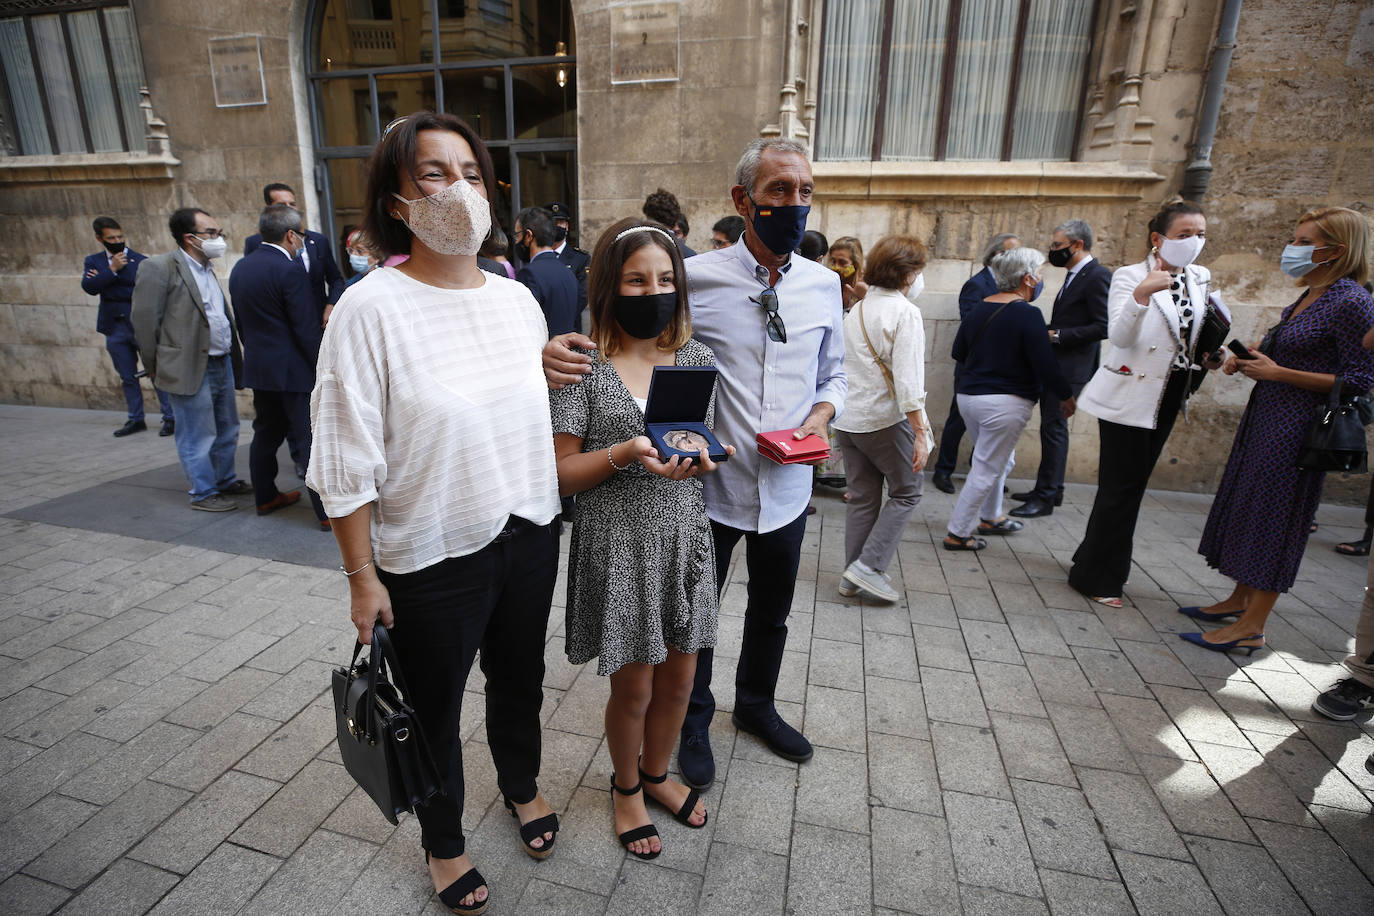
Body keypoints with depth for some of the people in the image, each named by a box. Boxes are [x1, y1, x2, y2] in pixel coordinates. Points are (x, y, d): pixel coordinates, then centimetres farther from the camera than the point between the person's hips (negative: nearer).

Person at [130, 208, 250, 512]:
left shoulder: (208, 268, 14)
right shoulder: (159, 267, -10)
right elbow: (144, 319, -10)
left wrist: (232, 357, 12)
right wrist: (157, 368, -5)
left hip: (222, 363, 8)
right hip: (191, 369, -8)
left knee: (227, 430, 17)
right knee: (198, 436, 1)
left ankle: (225, 480, 32)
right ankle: (203, 492, 13)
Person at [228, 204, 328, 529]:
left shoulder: (240, 269, 9)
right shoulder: (290, 271, -16)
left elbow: (241, 322, 15)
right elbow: (307, 329, -18)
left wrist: (255, 354, 23)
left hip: (258, 367, 9)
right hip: (294, 369, -8)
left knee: (266, 434, 19)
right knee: (312, 440, -5)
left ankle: (265, 497, 32)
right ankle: (328, 511, -1)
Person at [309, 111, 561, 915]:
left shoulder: (517, 298, 1)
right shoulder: (372, 309, -15)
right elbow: (348, 462, -13)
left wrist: (542, 500, 12)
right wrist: (363, 576, -10)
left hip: (529, 537, 5)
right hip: (432, 556, -4)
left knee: (519, 681, 25)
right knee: (435, 712, 18)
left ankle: (523, 785, 55)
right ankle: (444, 843, 46)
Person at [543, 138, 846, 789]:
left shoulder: (824, 285, 0)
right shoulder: (696, 277, -13)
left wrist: (821, 413, -8)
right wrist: (558, 351, -33)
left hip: (786, 487, 4)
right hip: (710, 484, -4)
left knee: (771, 612, 23)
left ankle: (756, 705, 52)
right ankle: (693, 723, 44)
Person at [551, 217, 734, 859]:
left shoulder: (695, 358, 3)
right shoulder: (583, 366, -10)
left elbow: (713, 453, 9)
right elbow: (563, 473, -9)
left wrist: (699, 459, -14)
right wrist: (626, 453, -26)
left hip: (683, 537, 4)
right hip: (618, 544, -4)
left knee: (678, 678, 17)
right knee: (633, 686, 11)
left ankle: (656, 774, 47)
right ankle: (625, 787, 42)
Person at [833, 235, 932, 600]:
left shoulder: (855, 310, 10)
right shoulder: (905, 312, -12)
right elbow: (908, 379, -19)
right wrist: (920, 432, -18)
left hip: (847, 418, 7)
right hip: (885, 419, -7)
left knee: (862, 498, 15)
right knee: (906, 492, 10)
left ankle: (853, 576, 21)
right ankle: (869, 566, 3)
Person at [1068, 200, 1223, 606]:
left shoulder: (1201, 279, 9)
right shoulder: (1130, 276, -11)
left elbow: (1194, 337, 22)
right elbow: (1119, 337, -25)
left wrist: (1206, 359, 2)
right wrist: (1141, 294, -40)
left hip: (1167, 399, 7)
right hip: (1129, 398, -7)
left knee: (1132, 485, 14)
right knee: (1121, 488, -4)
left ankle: (1095, 564, 29)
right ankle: (1098, 577, 10)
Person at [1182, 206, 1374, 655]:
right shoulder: (1309, 296, 11)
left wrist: (1276, 372, -18)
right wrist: (1248, 358, 5)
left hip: (1298, 427, -9)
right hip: (1266, 415, 9)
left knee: (1272, 513, -3)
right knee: (1247, 503, 14)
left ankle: (1251, 626, 7)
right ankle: (1241, 598, 29)